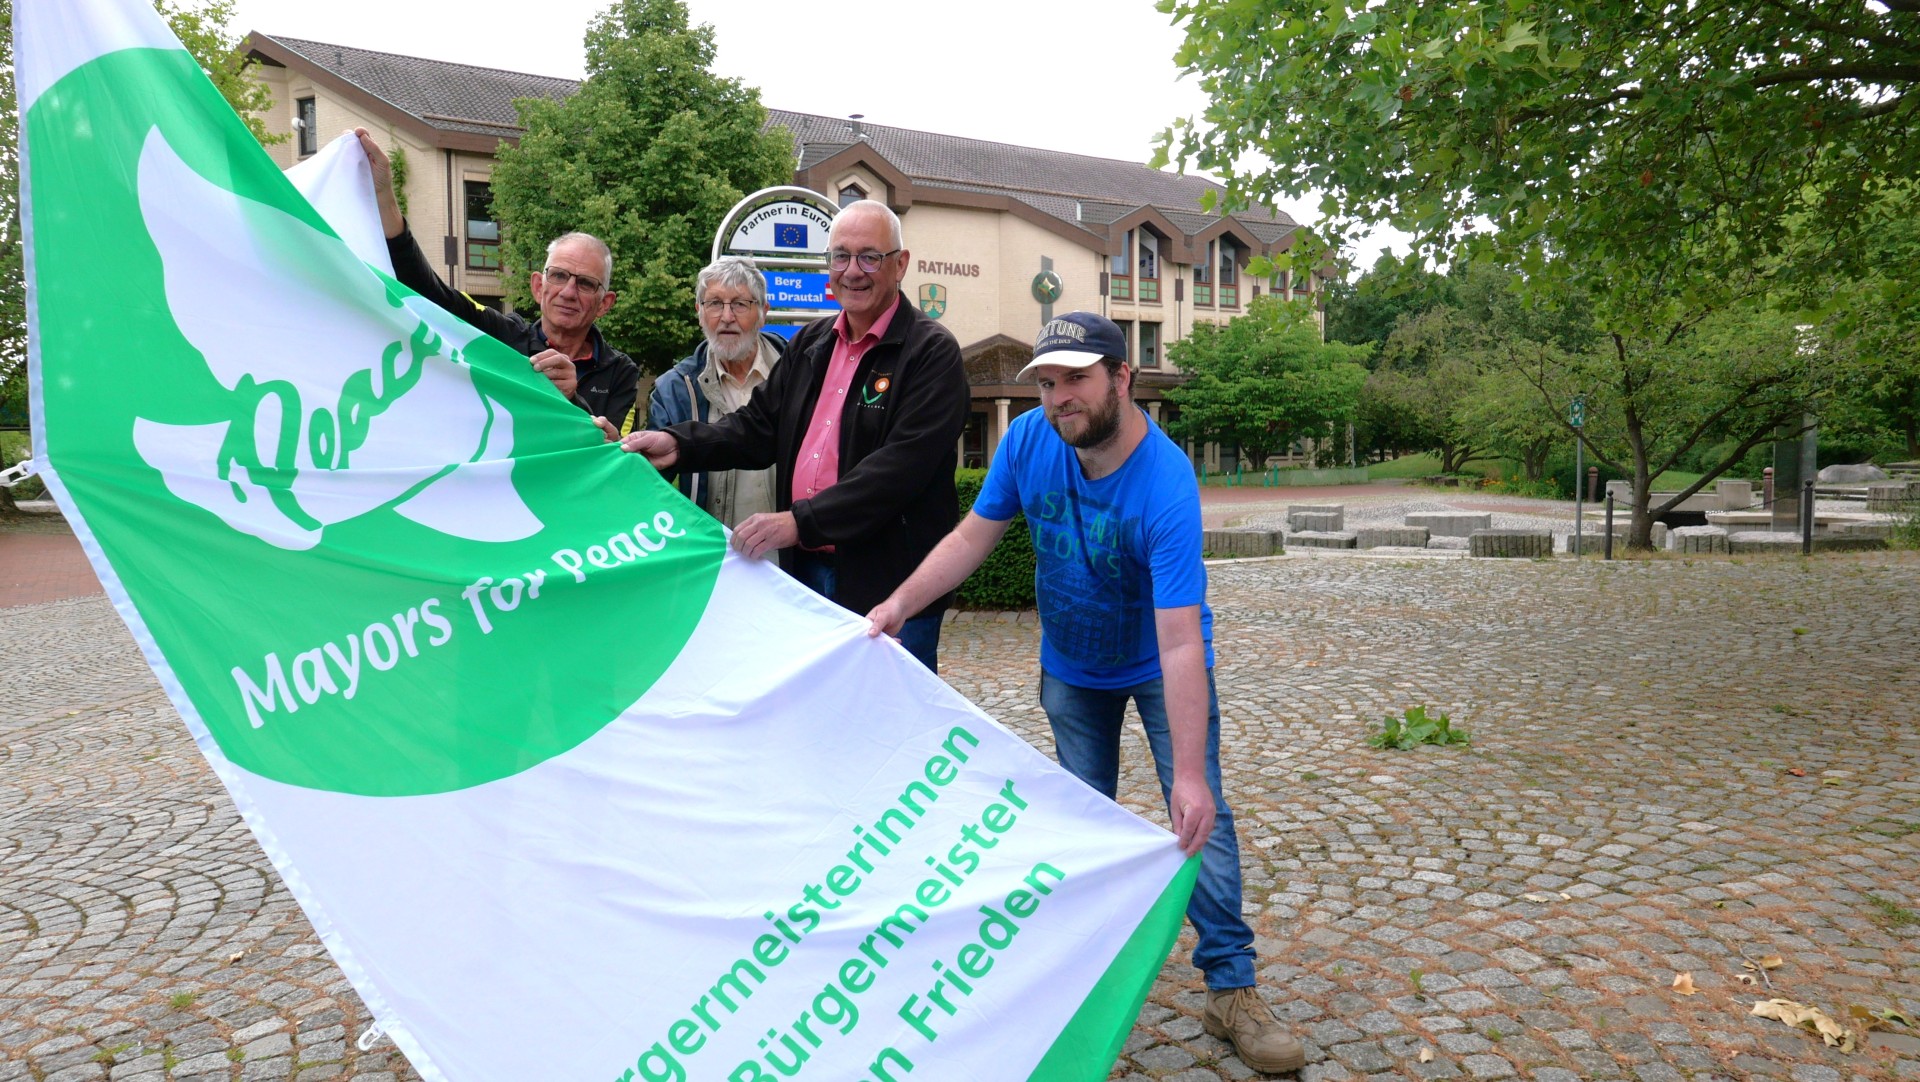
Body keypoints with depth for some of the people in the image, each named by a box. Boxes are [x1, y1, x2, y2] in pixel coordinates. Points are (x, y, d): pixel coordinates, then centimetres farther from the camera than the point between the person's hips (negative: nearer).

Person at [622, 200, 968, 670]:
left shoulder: (932, 352, -9)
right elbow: (758, 426, 12)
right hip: (805, 573, 6)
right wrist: (679, 444, -6)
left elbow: (902, 465, -19)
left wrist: (802, 521, -24)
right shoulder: (809, 345, 15)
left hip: (888, 585, -6)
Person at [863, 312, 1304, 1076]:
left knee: (1201, 815, -7)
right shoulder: (1030, 440, -21)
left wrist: (1188, 772, -43)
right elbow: (974, 535, -9)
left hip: (1157, 667, -4)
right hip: (1071, 668, 4)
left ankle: (1231, 989, 7)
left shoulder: (1166, 485, -35)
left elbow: (1180, 642, -39)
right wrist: (901, 602, -22)